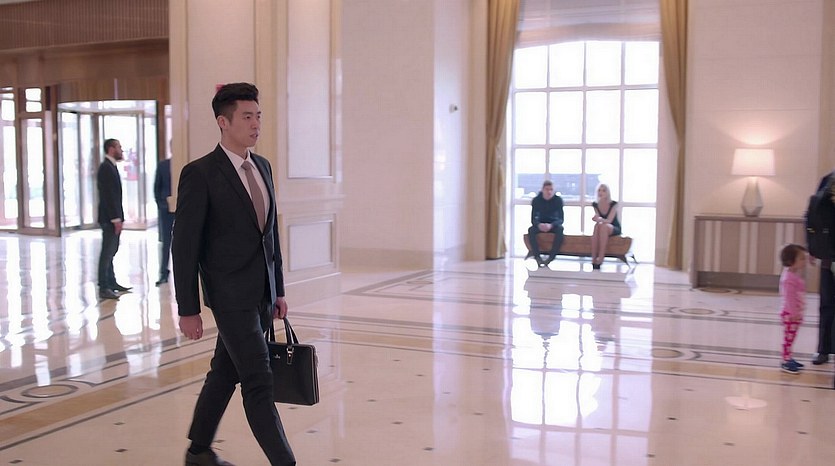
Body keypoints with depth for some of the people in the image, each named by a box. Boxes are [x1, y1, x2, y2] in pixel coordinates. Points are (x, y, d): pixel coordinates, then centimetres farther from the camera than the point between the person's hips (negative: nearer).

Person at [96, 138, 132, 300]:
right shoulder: (106, 168, -15)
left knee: (111, 251, 15)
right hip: (110, 218, -10)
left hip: (112, 218, 10)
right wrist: (116, 219, -21)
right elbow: (108, 196, -20)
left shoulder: (110, 167, 16)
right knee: (107, 252, -6)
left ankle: (111, 283, 23)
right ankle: (104, 288, -3)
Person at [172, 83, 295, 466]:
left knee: (226, 372, 18)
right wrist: (188, 310, -11)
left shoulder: (263, 167, 9)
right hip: (231, 296, -7)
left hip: (262, 294, 7)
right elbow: (184, 247, -11)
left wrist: (279, 290, 15)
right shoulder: (199, 174, -12)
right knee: (258, 383, -6)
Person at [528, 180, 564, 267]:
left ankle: (551, 257, -36)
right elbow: (533, 219, -11)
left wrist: (551, 225, -36)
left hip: (553, 224, -1)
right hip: (540, 224, 1)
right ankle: (537, 257, -36)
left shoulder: (558, 200, -11)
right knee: (531, 230, -31)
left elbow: (561, 219, -15)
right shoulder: (536, 200, -9)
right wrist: (539, 225, -36)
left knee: (560, 229, -35)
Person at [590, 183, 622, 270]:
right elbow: (598, 219, -9)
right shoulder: (595, 205, -2)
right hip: (603, 229, 3)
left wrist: (600, 219, -44)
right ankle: (593, 258, -38)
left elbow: (609, 220, -23)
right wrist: (597, 219, -34)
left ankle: (601, 257, -39)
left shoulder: (613, 204, -13)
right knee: (597, 226, -34)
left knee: (603, 226, -37)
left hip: (615, 229, -3)